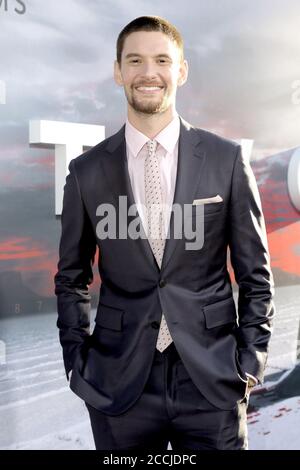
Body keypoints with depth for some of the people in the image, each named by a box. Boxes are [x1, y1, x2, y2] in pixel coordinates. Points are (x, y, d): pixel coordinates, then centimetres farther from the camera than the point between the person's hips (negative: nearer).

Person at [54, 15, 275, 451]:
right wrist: (78, 361, 1)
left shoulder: (227, 160, -3)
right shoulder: (86, 171, -1)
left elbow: (255, 271, 2)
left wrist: (252, 358, -1)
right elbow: (72, 279, 6)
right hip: (119, 382, 1)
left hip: (213, 379, 0)